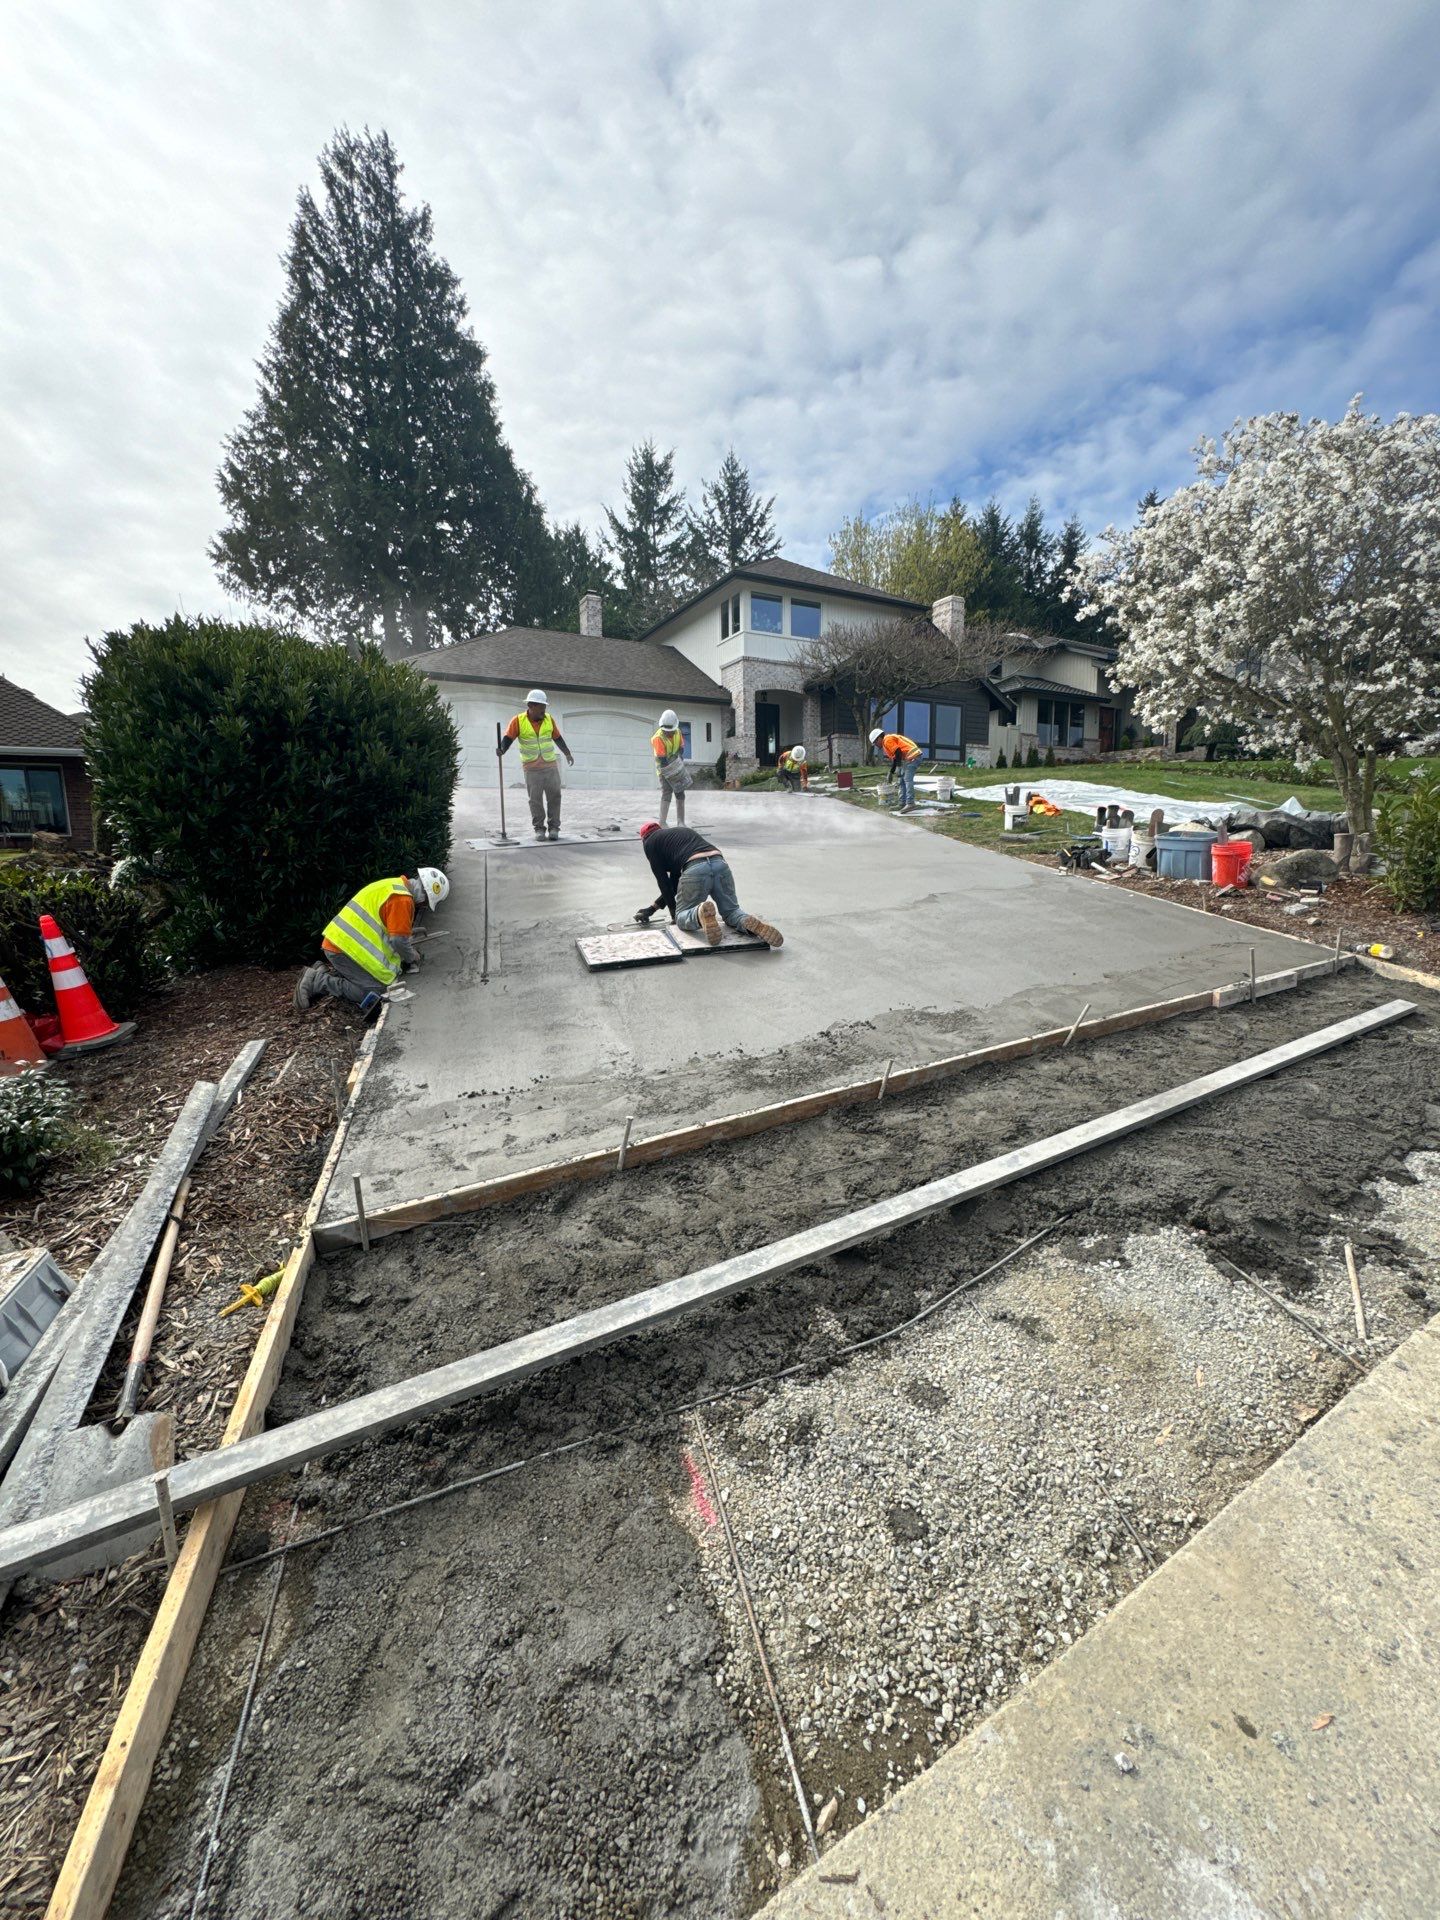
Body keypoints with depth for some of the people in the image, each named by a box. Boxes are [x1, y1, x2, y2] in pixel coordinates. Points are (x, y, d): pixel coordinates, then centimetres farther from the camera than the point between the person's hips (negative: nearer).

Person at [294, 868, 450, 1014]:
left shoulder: (395, 885, 14)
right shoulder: (402, 899, -17)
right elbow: (398, 940, -16)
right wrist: (411, 957, 2)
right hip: (346, 947, -10)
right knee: (375, 991, -12)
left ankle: (326, 971, 12)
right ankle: (317, 981, -8)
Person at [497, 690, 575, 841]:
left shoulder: (549, 719, 4)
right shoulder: (518, 720, -5)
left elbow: (557, 738, 14)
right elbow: (508, 738, -9)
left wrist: (567, 753, 19)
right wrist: (502, 750, -27)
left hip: (551, 766, 2)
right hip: (532, 769, -2)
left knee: (554, 797, 0)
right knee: (535, 800, 0)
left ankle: (554, 827, 9)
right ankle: (539, 828, 10)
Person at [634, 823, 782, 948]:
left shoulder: (650, 843, 20)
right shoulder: (681, 830, 39)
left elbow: (664, 881, 15)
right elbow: (675, 881, 37)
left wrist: (673, 911, 26)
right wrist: (653, 908, 40)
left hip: (695, 869, -6)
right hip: (721, 863, 6)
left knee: (682, 915, 10)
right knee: (731, 911, 21)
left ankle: (700, 914, -24)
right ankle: (749, 923, -12)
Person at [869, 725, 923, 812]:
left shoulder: (887, 740, -6)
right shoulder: (885, 745, 25)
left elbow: (898, 752, -18)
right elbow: (894, 759, 30)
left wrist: (898, 767, -17)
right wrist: (891, 773, 33)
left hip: (912, 756, -11)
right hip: (910, 758, 11)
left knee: (908, 780, -17)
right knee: (902, 780, 12)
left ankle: (910, 804, -24)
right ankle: (902, 804, 15)